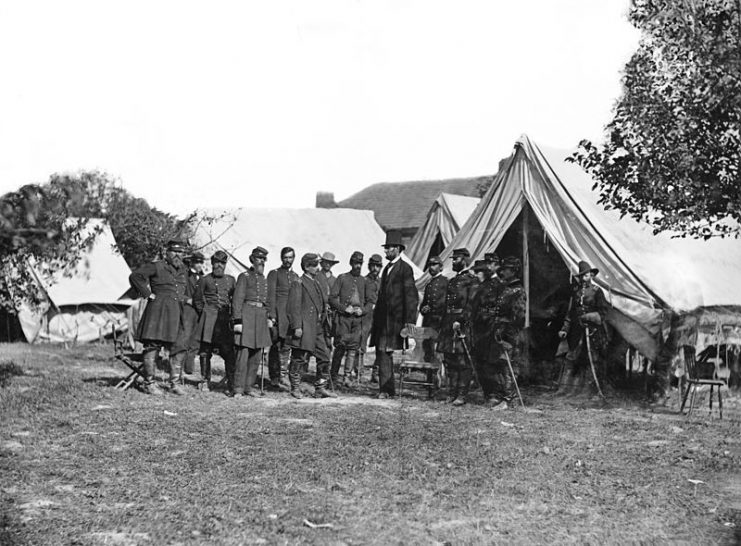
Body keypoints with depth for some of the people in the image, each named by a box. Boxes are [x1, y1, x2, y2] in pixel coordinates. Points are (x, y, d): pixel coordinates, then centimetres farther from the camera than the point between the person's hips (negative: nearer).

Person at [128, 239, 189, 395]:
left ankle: (175, 384, 12)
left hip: (177, 312, 7)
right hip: (158, 310, -6)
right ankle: (149, 384, 2)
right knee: (152, 346, -5)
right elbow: (135, 276, -13)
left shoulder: (182, 269, 16)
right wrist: (147, 294, -12)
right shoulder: (156, 267, -5)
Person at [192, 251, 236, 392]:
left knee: (229, 352, -7)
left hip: (225, 318, 1)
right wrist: (204, 313, 7)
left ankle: (231, 384, -5)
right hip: (208, 319, -1)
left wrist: (233, 316, 8)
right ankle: (205, 382, 11)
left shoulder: (231, 280, 12)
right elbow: (197, 299, 12)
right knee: (205, 351, 1)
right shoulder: (205, 279, 5)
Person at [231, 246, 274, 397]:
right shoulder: (244, 277, -1)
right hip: (247, 316, -7)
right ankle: (238, 389, -8)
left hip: (261, 317, 7)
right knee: (243, 352, -10)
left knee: (257, 354, 6)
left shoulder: (265, 279, 19)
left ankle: (248, 387, 13)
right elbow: (237, 300, -7)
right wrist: (237, 321, -14)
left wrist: (269, 317, 11)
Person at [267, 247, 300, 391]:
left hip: (291, 315, 4)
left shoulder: (295, 276, 20)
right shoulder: (274, 274, 4)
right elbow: (270, 296, -4)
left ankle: (282, 377, -1)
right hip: (278, 315, -4)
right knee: (276, 347, -4)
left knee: (285, 347, -2)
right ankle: (275, 378, 0)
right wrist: (272, 315, -13)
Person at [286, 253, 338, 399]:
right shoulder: (298, 284, -8)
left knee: (324, 357, 5)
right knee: (299, 358, -1)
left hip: (317, 329, 8)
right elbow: (293, 307, -14)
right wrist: (297, 327, -19)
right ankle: (295, 388, 12)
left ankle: (320, 389, 12)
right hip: (303, 329, -8)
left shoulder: (316, 284, 18)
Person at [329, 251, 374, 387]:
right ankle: (333, 376, 4)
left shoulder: (364, 281, 15)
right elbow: (332, 298, 2)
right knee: (341, 345, -6)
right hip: (343, 317, -3)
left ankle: (348, 376, -4)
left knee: (353, 346, -4)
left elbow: (370, 302, 16)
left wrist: (363, 310, -3)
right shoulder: (342, 278, 6)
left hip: (358, 318, 3)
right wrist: (344, 308, -10)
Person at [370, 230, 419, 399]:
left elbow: (410, 296, -11)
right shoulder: (387, 269, 19)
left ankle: (386, 389, -4)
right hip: (383, 319, 8)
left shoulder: (405, 269, -6)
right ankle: (386, 389, 8)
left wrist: (409, 322, -16)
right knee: (381, 352, 4)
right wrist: (376, 320, 16)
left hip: (395, 318, -8)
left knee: (385, 352, -10)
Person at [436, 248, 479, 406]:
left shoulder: (471, 280, -4)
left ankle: (462, 395, -4)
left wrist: (459, 321, -20)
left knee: (463, 361, -6)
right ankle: (452, 393, 12)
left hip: (462, 323, -8)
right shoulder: (451, 281, 20)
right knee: (449, 360, 7)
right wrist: (443, 325, 16)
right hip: (448, 324, 8)